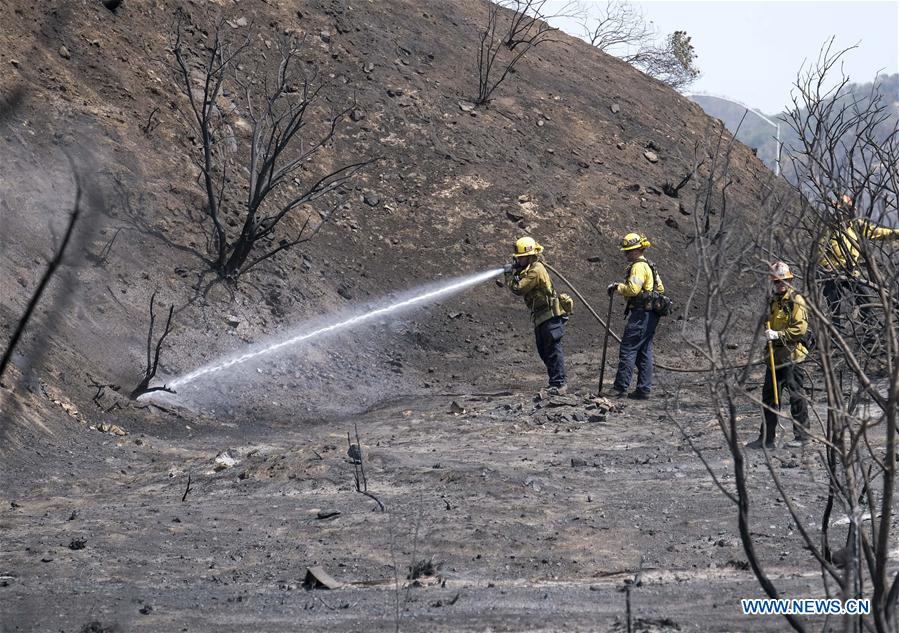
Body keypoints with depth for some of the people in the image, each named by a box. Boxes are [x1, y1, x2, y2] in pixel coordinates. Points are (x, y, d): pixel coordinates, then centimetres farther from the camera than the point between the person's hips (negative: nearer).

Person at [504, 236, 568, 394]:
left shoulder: (536, 270, -17)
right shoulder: (529, 269, 15)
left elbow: (518, 289, -20)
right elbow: (521, 287, 13)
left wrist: (510, 275, -5)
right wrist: (515, 273, -1)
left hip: (550, 316, -11)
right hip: (540, 318, 11)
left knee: (553, 350, -11)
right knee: (544, 352, 13)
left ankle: (559, 384, -12)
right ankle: (556, 381, 18)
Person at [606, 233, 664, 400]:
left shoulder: (638, 266, -12)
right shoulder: (649, 265, 20)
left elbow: (633, 288, -24)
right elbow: (660, 288, 26)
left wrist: (617, 287, -10)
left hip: (640, 314, -10)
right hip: (650, 315, 10)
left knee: (627, 350, -8)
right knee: (644, 352, 10)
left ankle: (620, 388, -9)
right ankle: (644, 390, 10)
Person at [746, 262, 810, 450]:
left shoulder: (796, 301, -9)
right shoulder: (774, 300, 16)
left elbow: (800, 328, -16)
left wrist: (778, 334, -19)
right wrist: (768, 333, 10)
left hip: (791, 355, -8)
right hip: (775, 354, 8)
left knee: (796, 395, -3)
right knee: (769, 395, 9)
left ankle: (802, 435, 6)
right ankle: (767, 438, 14)